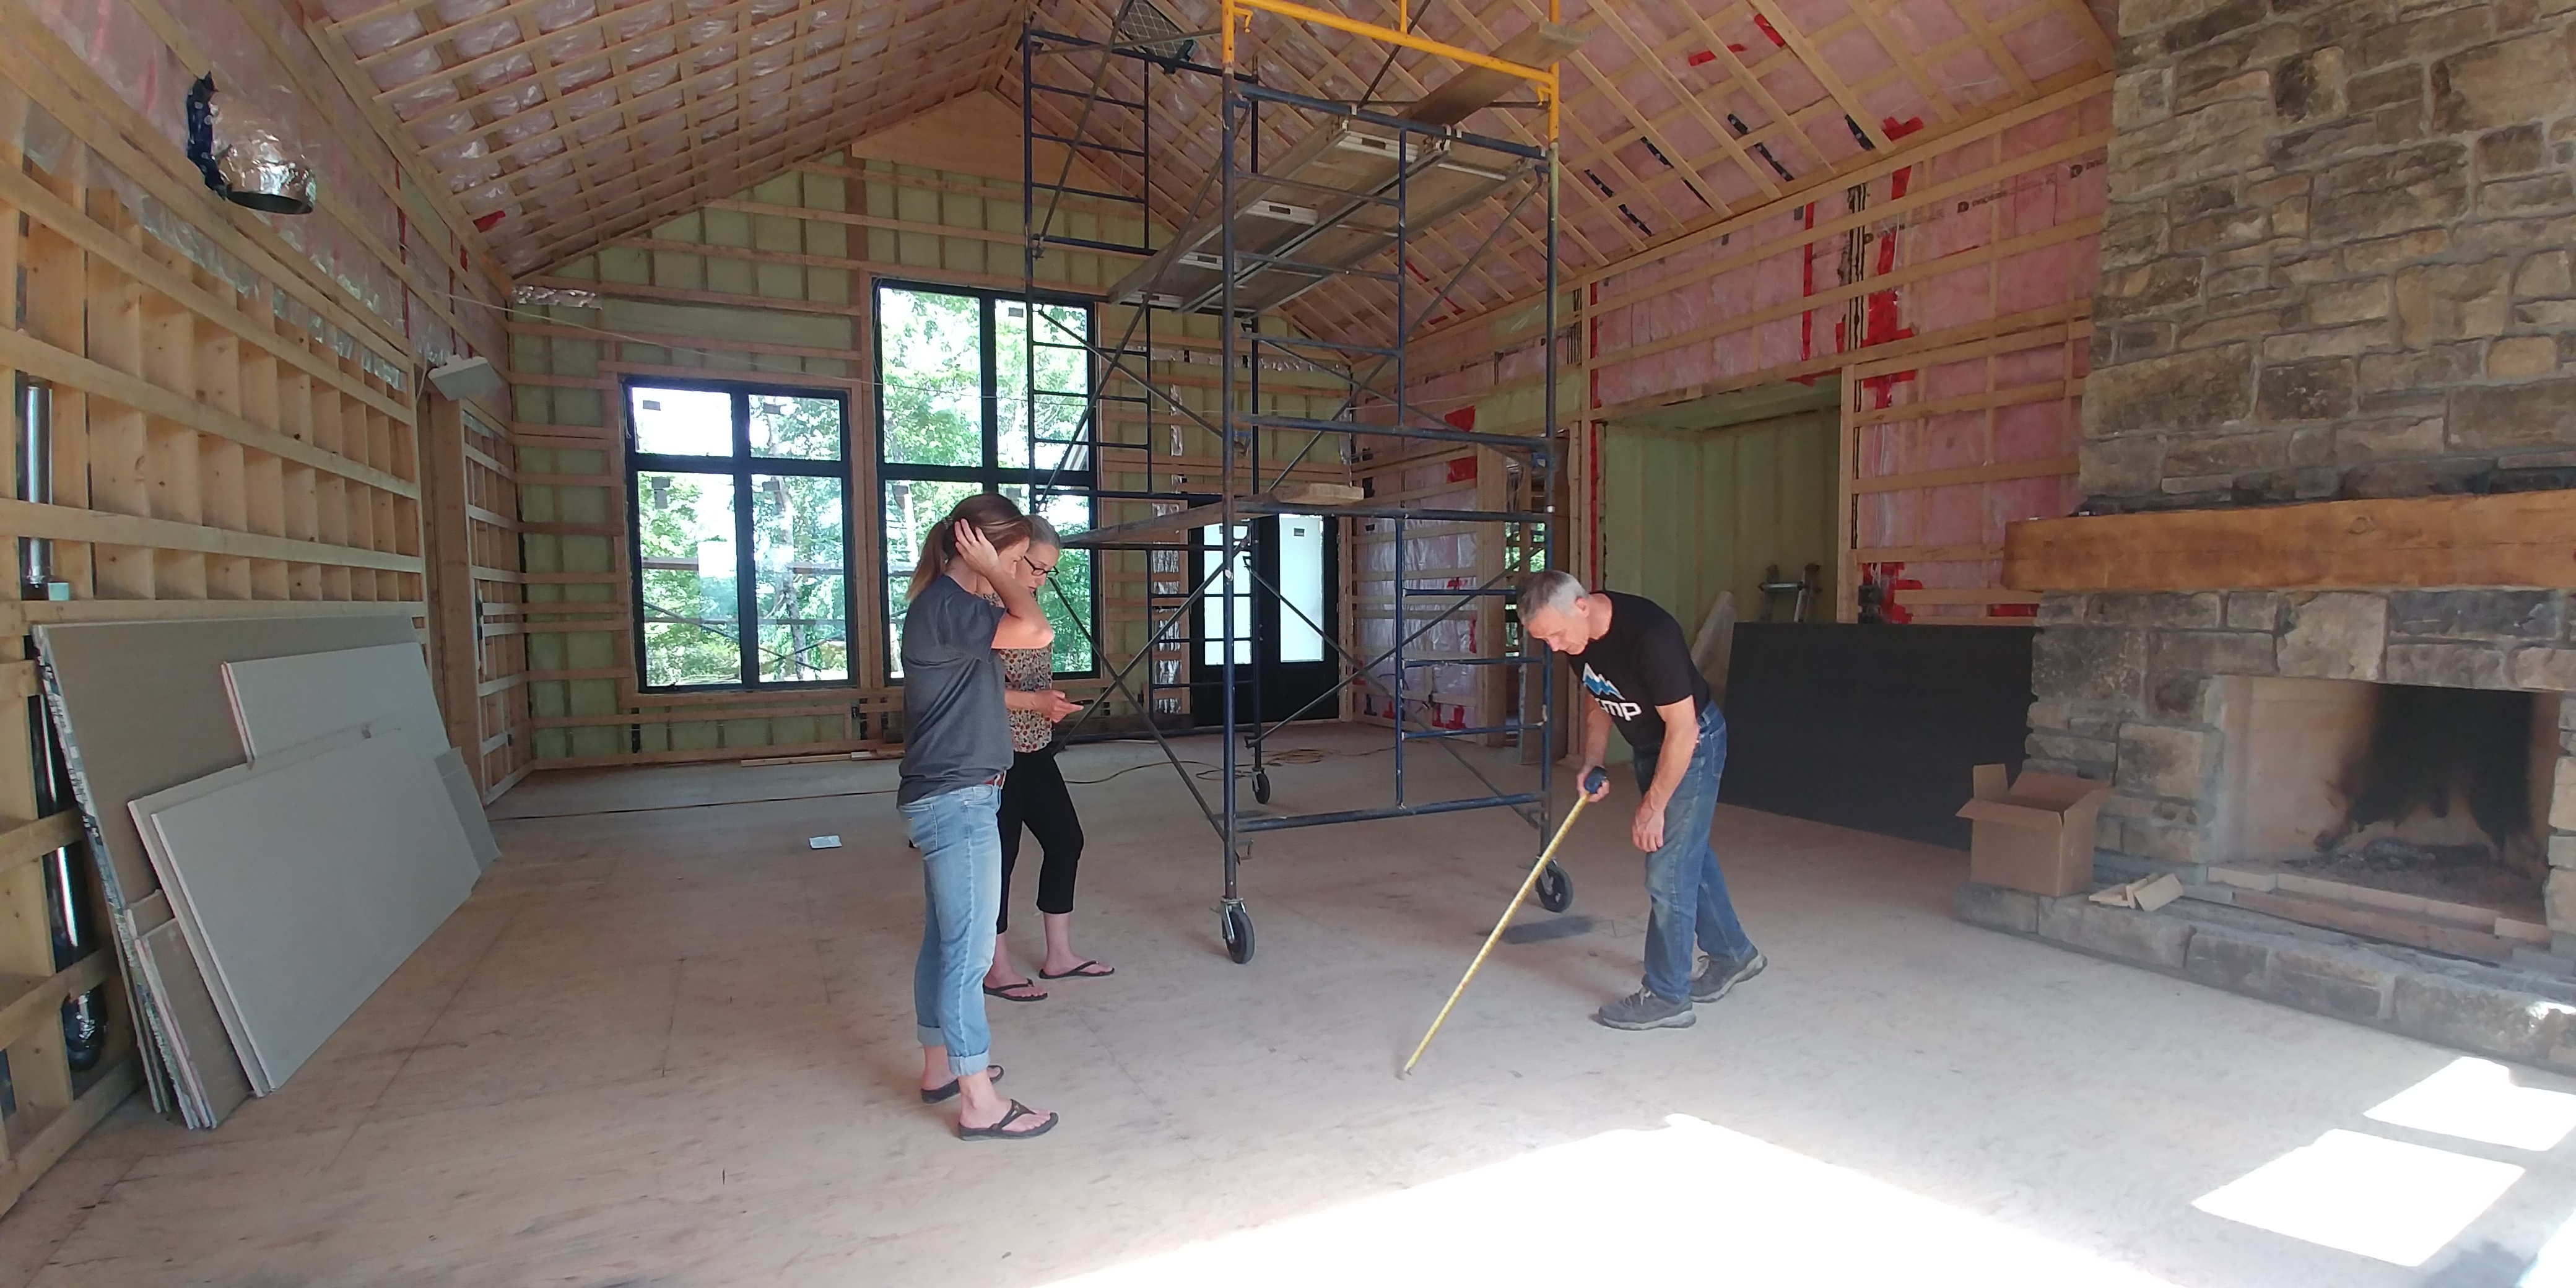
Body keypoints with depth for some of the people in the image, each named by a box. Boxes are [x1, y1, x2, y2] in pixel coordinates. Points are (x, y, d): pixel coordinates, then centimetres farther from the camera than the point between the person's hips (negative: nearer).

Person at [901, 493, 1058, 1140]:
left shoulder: (950, 606, 14)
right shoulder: (946, 606, -18)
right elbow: (1037, 632, -31)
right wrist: (993, 571, -19)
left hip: (946, 799, 10)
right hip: (958, 801, -10)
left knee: (945, 941, 18)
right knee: (970, 950, -4)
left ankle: (940, 1065, 32)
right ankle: (979, 1104, 6)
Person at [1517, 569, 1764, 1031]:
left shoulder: (1650, 635, -35)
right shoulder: (1579, 634, -10)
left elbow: (1682, 727, -28)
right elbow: (1600, 698, 7)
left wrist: (1653, 806, -22)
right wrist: (1592, 763, -6)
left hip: (1692, 744, -8)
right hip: (1650, 746, 8)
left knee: (1668, 870, -5)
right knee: (1690, 854, 20)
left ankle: (1667, 997, 10)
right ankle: (1733, 954, 40)